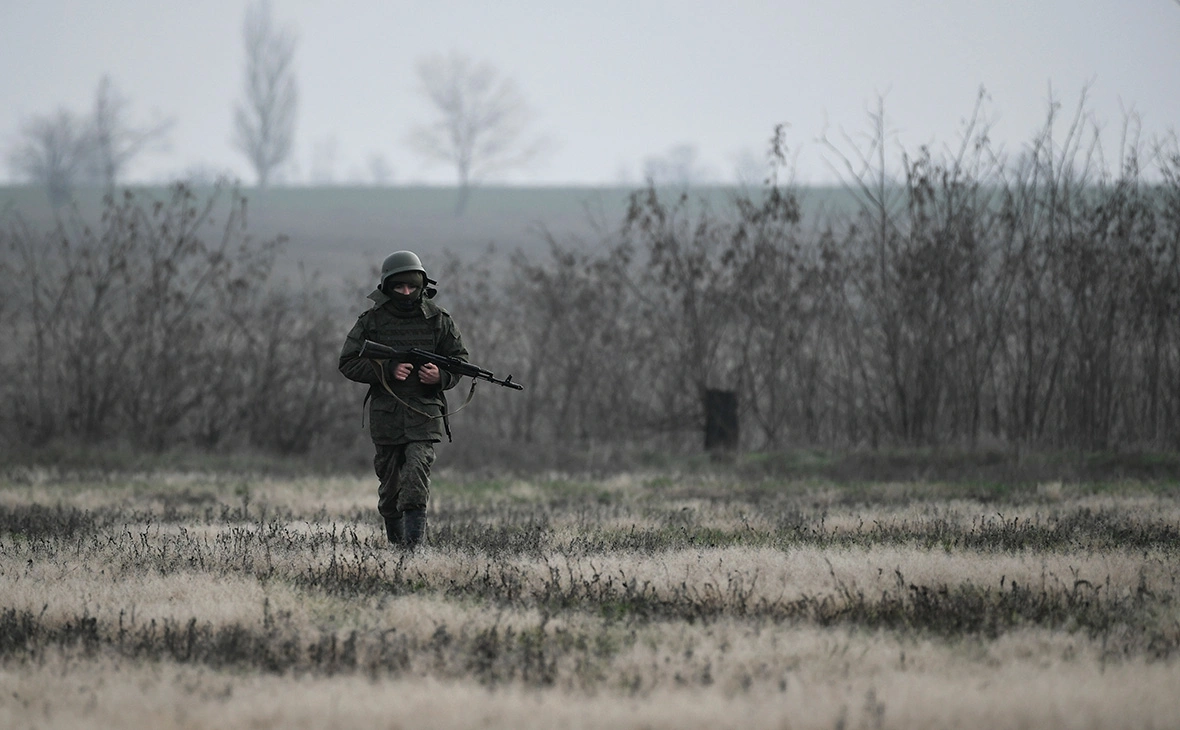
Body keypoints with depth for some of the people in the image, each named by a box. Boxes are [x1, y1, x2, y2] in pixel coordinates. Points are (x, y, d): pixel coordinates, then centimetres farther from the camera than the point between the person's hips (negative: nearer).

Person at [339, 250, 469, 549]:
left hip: (425, 412, -1)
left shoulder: (438, 319, 3)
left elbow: (459, 360, 11)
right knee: (390, 480, 10)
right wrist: (388, 369, -15)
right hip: (385, 415, 1)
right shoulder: (372, 321, 1)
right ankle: (396, 538, 31)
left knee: (417, 472, -19)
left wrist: (440, 376, -11)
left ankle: (414, 544, -23)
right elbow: (348, 363, -2)